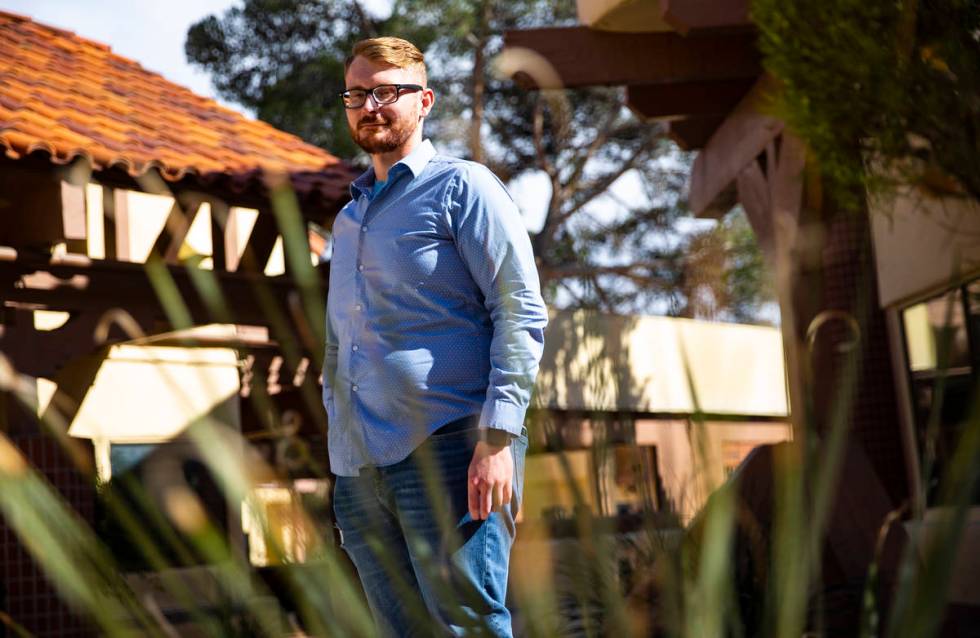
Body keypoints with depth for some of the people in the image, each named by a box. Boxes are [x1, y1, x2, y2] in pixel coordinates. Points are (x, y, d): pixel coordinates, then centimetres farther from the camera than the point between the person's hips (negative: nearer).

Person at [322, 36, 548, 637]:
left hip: (448, 451, -7)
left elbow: (522, 314, -8)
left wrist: (497, 439, -17)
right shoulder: (348, 217, 23)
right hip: (359, 468, 7)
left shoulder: (463, 187, 1)